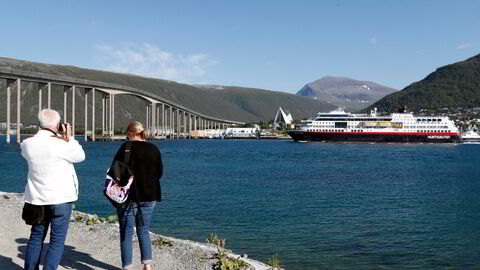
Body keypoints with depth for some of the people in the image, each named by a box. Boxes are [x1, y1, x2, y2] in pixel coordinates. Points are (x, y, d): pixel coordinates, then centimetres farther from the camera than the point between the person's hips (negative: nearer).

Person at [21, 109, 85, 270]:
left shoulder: (27, 144, -2)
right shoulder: (59, 145, -18)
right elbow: (80, 156, -4)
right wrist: (69, 137, 1)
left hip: (37, 199, 6)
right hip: (60, 199, -6)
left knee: (36, 238, 18)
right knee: (57, 240, 3)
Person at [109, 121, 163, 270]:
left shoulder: (126, 148, -10)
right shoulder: (154, 149, 2)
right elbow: (159, 173, 8)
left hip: (128, 196, -4)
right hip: (149, 197, 4)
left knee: (126, 233, 7)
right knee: (144, 231, 16)